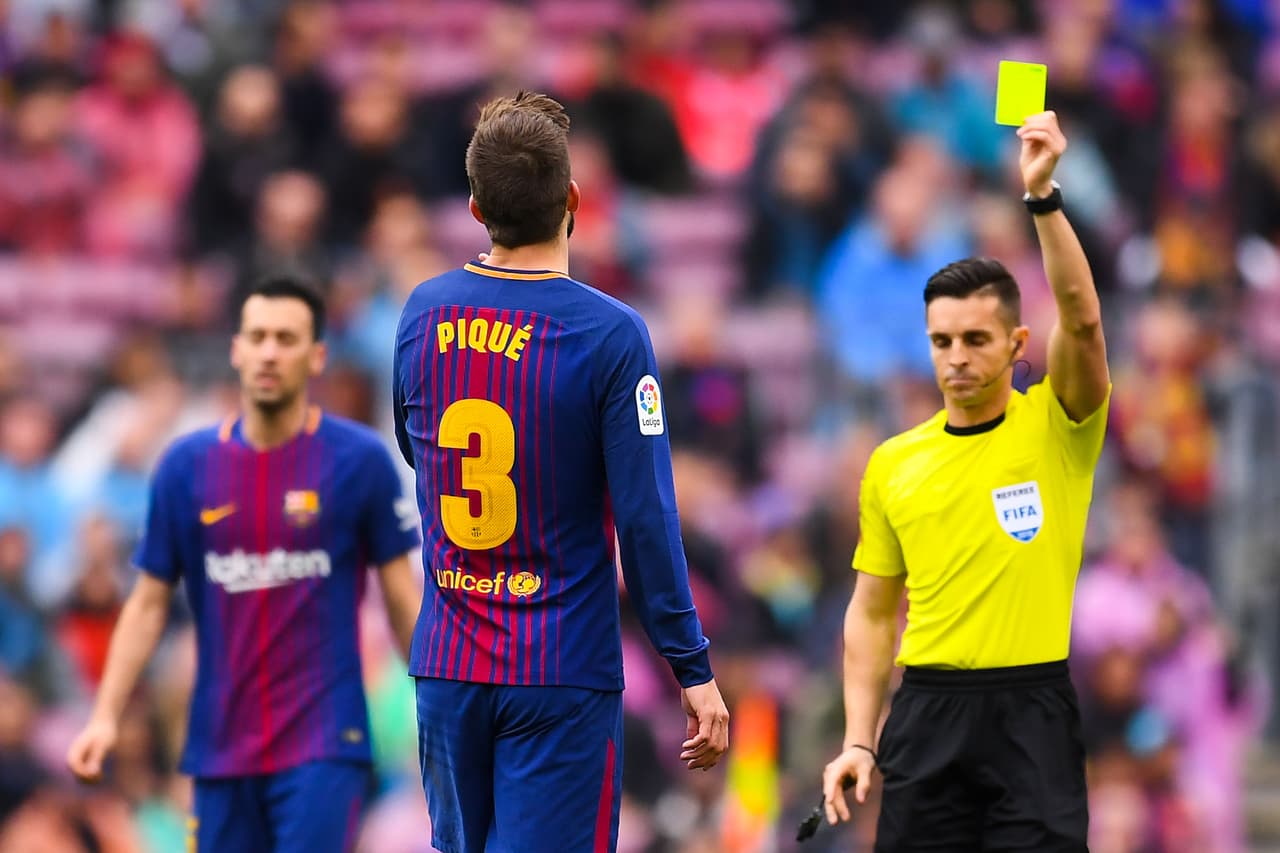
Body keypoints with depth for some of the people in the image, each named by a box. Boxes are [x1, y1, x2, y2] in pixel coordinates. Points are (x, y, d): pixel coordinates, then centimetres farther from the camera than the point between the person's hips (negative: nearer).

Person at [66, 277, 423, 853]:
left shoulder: (360, 460, -3)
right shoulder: (187, 466, 4)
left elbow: (401, 595, 1)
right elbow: (149, 603, 8)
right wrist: (106, 716, -1)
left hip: (323, 747, -3)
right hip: (221, 748, 3)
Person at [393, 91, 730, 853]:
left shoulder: (423, 314, 1)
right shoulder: (610, 335, -13)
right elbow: (647, 519, -13)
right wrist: (695, 672, -7)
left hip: (446, 668, 5)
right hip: (562, 676, -5)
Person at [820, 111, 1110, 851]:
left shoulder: (1057, 429, 1)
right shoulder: (893, 464, 9)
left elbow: (1081, 319, -17)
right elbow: (873, 612, 13)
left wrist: (1043, 196, -27)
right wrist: (858, 742, 4)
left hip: (1032, 713, -3)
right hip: (928, 714, 3)